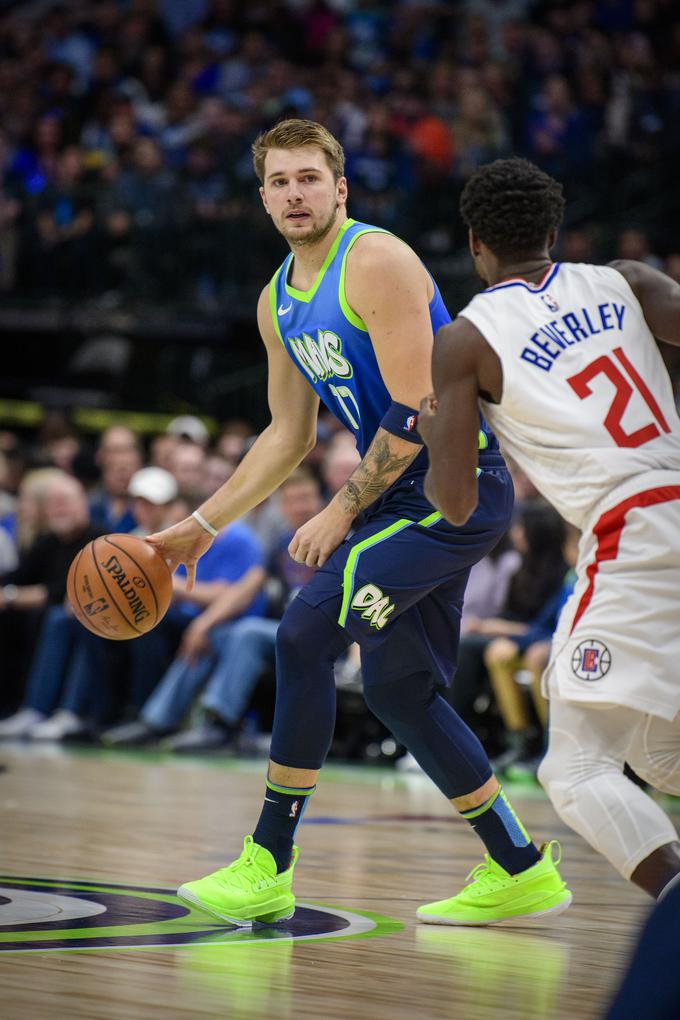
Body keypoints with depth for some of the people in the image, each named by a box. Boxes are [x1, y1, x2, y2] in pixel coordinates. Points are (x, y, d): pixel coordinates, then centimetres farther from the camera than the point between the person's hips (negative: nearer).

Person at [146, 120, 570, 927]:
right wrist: (201, 526, 18)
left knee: (304, 634, -16)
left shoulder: (377, 263, -15)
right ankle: (521, 872, 20)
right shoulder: (278, 303, 12)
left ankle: (266, 866, -8)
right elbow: (288, 435, 21)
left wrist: (340, 513, -15)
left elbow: (416, 412, -20)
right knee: (397, 687, 10)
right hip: (402, 493, 9)